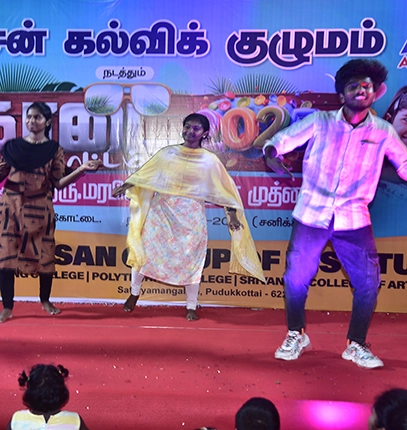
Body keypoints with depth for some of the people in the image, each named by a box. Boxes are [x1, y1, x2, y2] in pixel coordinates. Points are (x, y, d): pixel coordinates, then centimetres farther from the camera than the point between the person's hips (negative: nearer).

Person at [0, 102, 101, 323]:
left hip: (39, 208, -1)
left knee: (44, 254, 4)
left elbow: (58, 182, -3)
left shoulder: (54, 149, 4)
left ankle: (45, 301, 25)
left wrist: (81, 169, -12)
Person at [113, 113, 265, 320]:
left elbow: (223, 189, 1)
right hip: (161, 212, 2)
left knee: (190, 260, 2)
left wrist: (232, 214, -7)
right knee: (143, 250, 3)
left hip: (191, 217, -1)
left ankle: (191, 307, 17)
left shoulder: (209, 160, 0)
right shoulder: (168, 153, 4)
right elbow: (145, 174, 8)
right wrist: (125, 185, -2)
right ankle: (134, 293, 27)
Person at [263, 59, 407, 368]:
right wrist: (272, 155, -20)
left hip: (354, 219, 1)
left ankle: (357, 345, 24)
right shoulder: (320, 122, 1)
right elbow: (279, 140, 2)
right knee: (296, 279, 3)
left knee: (368, 282, 1)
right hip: (311, 215, -1)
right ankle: (296, 336, 29)